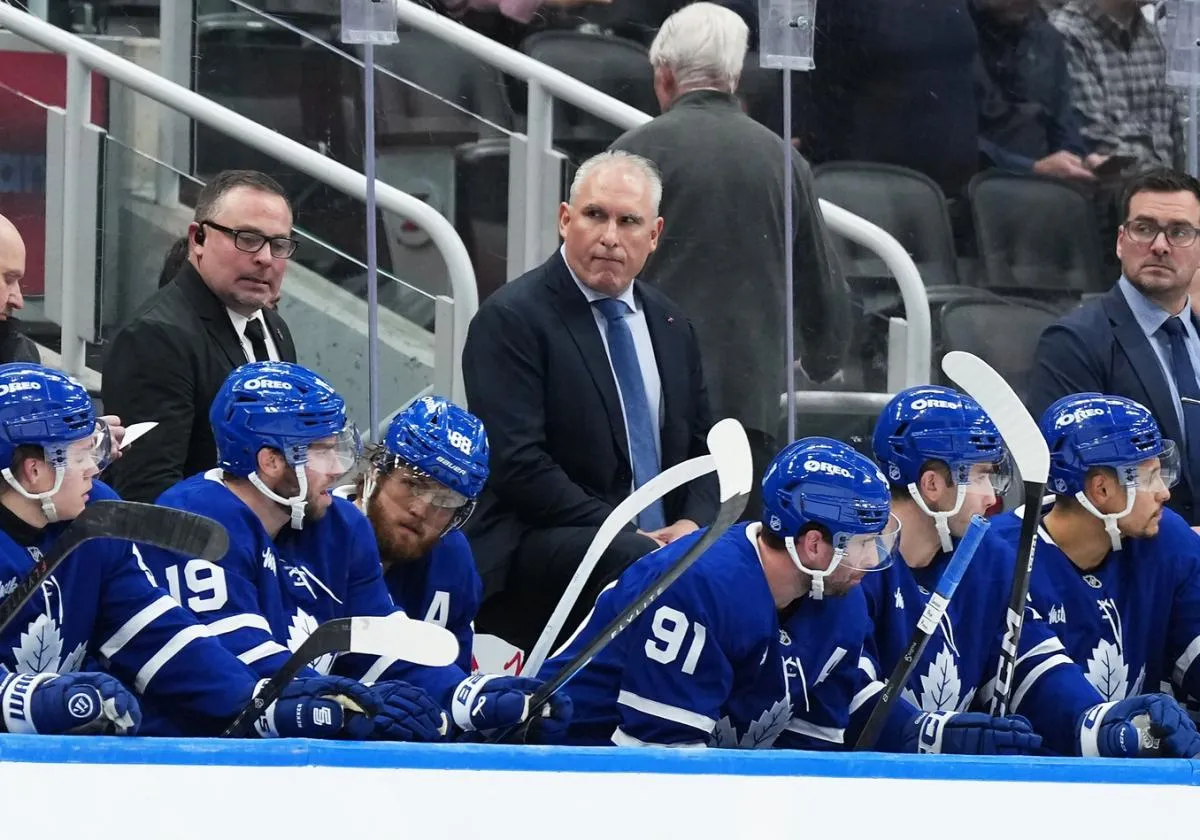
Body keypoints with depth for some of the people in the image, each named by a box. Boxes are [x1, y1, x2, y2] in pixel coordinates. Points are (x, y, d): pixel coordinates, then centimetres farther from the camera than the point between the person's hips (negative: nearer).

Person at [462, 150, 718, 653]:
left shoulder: (670, 327, 18)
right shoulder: (512, 319, -5)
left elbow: (702, 448, 22)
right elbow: (518, 464, -13)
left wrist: (692, 524, -2)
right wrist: (630, 537, -17)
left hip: (659, 541, 6)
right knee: (636, 564, -36)